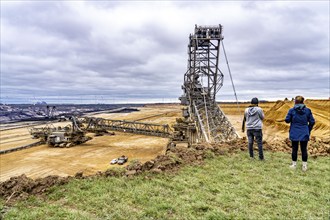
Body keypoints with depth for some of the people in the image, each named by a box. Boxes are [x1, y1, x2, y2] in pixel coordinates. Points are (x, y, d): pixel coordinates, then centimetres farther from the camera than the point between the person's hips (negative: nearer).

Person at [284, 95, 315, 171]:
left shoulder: (291, 110, -8)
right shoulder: (308, 110, -2)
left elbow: (287, 120, -5)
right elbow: (312, 122, 0)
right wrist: (308, 130, 12)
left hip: (294, 134, -1)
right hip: (304, 134, 1)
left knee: (294, 149, 9)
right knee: (304, 149, 8)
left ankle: (294, 164, 18)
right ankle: (304, 165, 13)